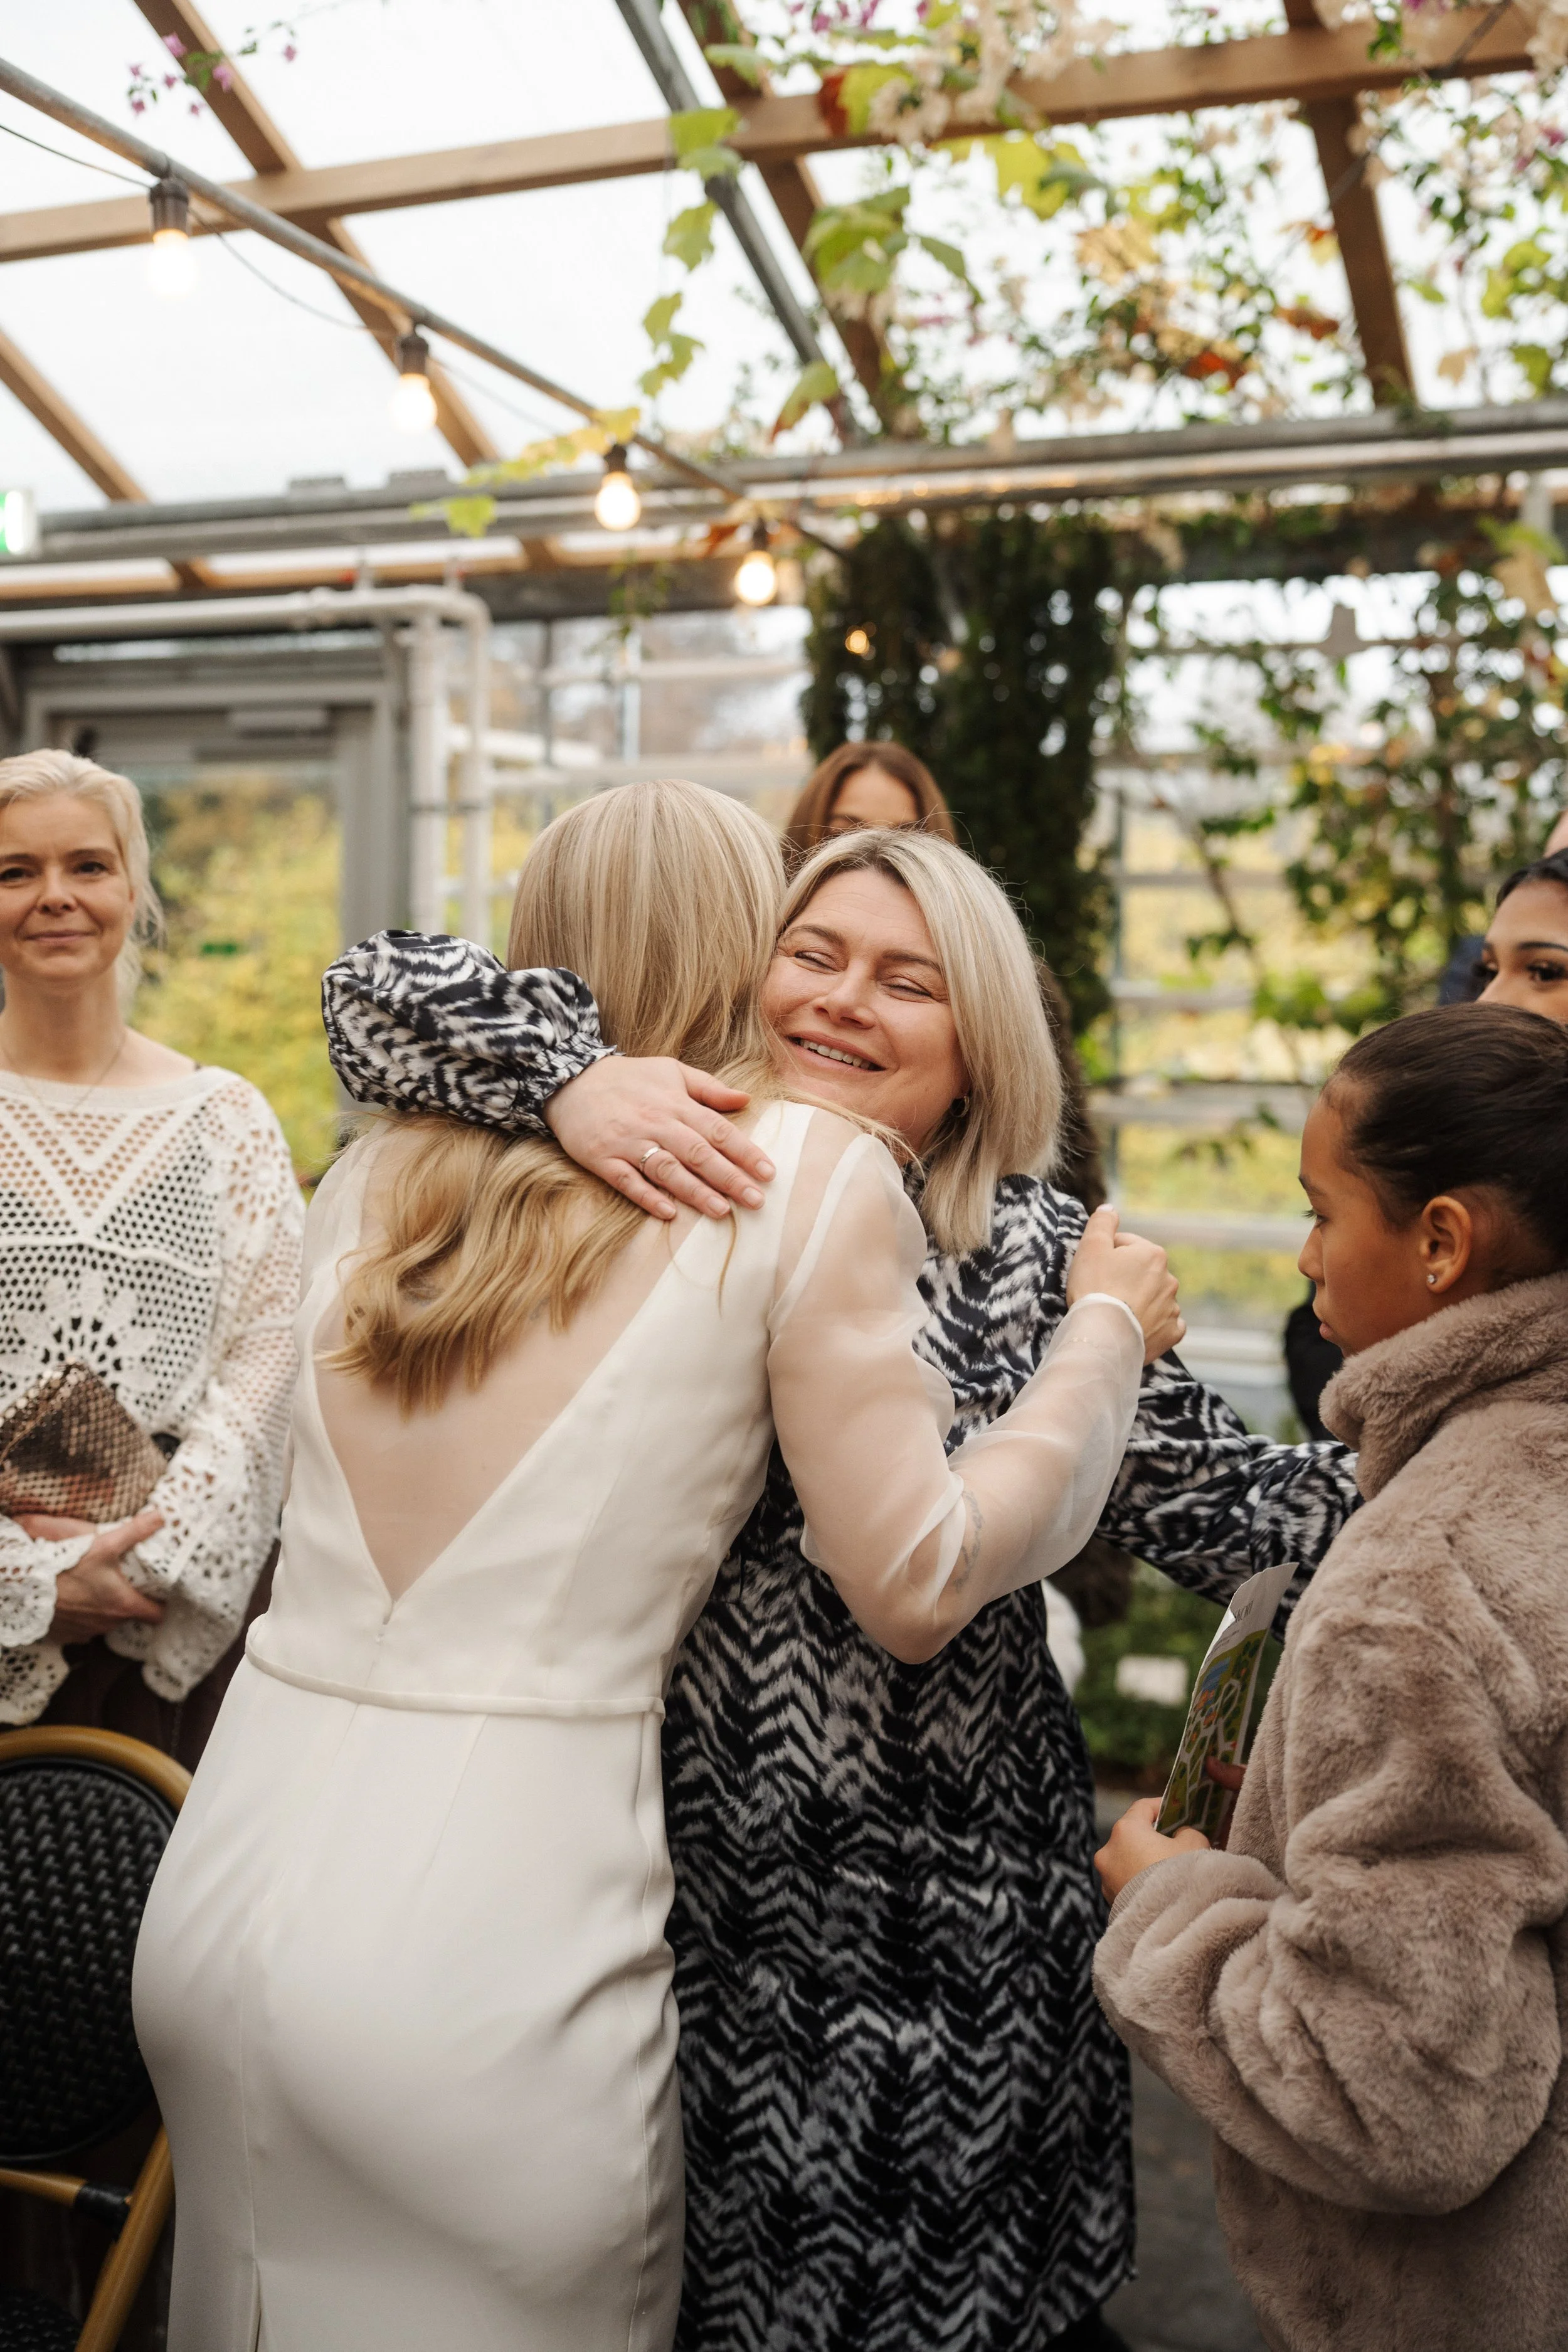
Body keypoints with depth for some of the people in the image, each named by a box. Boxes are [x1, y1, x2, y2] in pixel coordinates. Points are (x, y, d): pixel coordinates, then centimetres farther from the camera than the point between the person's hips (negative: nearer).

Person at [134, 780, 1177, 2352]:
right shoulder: (808, 1172, -7)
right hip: (477, 1948, -5)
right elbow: (915, 1588, -6)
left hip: (218, 1884, 6)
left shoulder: (378, 1166, 8)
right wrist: (1107, 1328, 8)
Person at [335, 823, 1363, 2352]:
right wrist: (568, 1070, -24)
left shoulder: (1029, 1253, -1)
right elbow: (378, 989, -7)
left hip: (940, 1905, 0)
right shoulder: (675, 1178, -2)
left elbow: (1202, 1492, -3)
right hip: (675, 1863, 1)